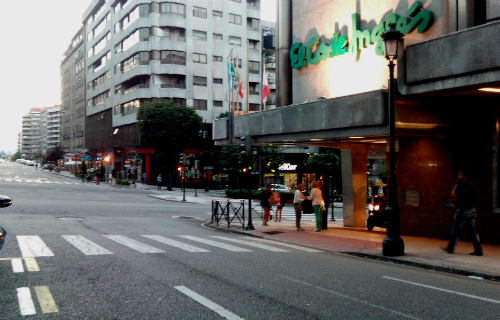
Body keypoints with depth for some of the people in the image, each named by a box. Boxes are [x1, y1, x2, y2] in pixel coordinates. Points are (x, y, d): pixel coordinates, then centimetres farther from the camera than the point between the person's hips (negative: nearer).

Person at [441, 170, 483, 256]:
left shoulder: (461, 185, -13)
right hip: (472, 210, 7)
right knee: (473, 231, 7)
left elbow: (453, 194, -9)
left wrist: (456, 184, -1)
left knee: (456, 230, 4)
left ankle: (450, 248, 14)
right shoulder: (471, 185, 12)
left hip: (463, 210, -7)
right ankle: (478, 250, 5)